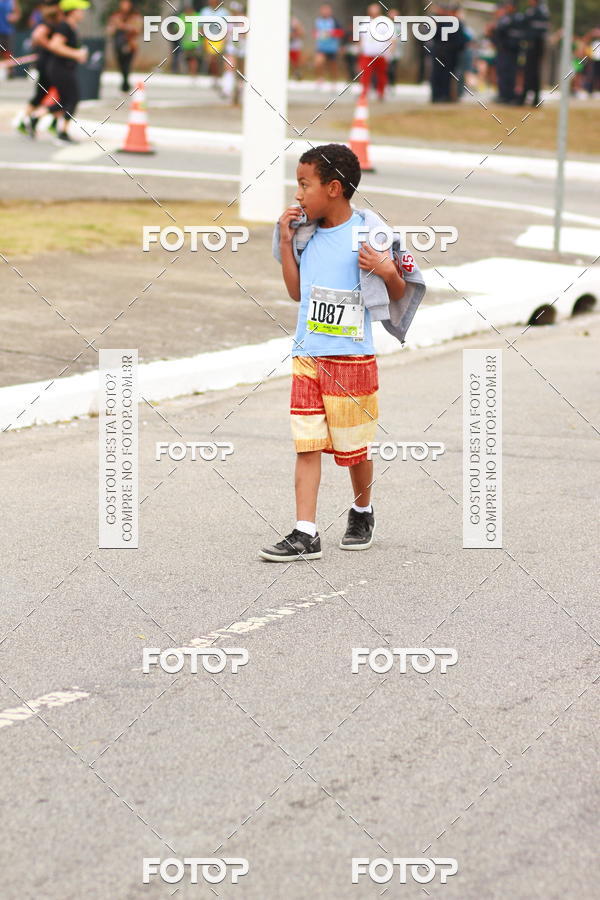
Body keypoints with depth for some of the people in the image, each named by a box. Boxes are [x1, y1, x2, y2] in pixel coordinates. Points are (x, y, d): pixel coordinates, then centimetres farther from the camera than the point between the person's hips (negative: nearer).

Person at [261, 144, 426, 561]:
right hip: (307, 357, 5)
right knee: (307, 444, -3)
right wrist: (287, 243, 7)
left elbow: (400, 293, 0)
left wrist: (387, 272, -21)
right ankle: (305, 535, -5)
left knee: (352, 446, 8)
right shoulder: (306, 233, 8)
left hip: (351, 359, -4)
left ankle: (362, 511, 34)